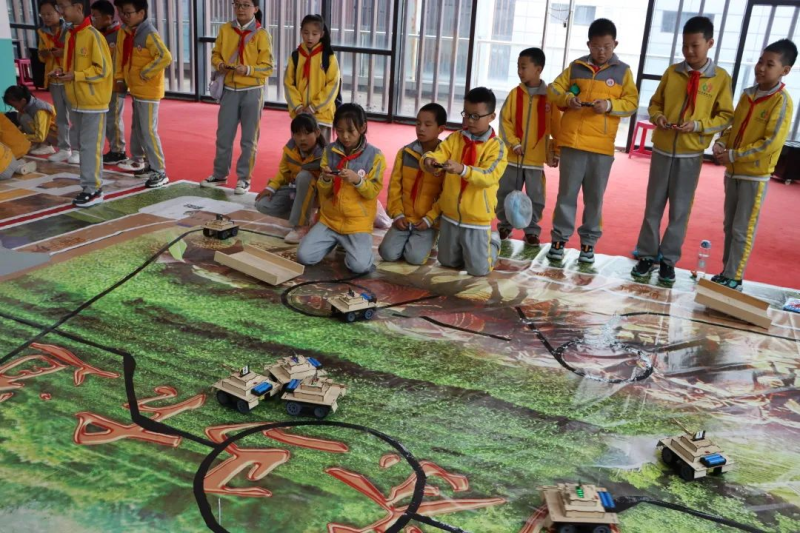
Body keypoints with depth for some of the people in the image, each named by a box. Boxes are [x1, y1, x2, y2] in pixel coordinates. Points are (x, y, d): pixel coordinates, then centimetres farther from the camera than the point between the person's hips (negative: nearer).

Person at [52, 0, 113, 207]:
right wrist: (63, 72, 1)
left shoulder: (93, 35, -13)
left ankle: (93, 190, 3)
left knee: (91, 146, -4)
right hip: (77, 101, 8)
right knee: (83, 145, 11)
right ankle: (92, 185, 18)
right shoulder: (70, 35, 11)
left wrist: (74, 76, -18)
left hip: (93, 101, -8)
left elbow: (103, 69, -16)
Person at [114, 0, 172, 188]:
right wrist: (119, 77, 13)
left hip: (149, 91, -9)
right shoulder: (125, 32, 8)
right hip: (135, 90, 9)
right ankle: (143, 163, 30)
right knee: (137, 129, 17)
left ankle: (160, 172, -2)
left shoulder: (149, 34, -18)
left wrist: (145, 72, -22)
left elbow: (165, 57, -30)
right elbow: (120, 55, 20)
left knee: (148, 131, -9)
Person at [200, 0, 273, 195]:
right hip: (230, 89, 4)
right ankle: (220, 175, 24)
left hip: (253, 91, -3)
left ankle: (244, 178, 14)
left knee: (249, 138, 4)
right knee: (223, 135, 9)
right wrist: (220, 65, -10)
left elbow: (268, 67, -8)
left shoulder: (261, 34, -6)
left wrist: (247, 70, -24)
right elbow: (216, 54, 12)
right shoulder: (225, 30, 5)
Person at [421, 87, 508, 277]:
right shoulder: (455, 138, 1)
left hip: (477, 220, -4)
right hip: (449, 216, 5)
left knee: (478, 270, 4)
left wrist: (462, 169, -42)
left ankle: (493, 242, 34)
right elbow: (436, 155, -13)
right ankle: (479, 245, 44)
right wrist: (428, 160, -37)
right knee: (448, 262, 18)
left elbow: (488, 176, -26)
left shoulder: (496, 146, -11)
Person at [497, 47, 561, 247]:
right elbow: (504, 120, -2)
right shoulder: (515, 94, 1)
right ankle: (504, 225, 26)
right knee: (505, 194, 9)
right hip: (512, 157, 2)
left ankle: (532, 231, 18)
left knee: (535, 198, 5)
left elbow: (557, 127, 0)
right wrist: (514, 143, -13)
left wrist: (556, 152, -1)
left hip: (536, 158, -2)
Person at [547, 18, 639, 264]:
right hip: (572, 140, 0)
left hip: (602, 145, 0)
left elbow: (632, 102, 1)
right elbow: (554, 90, 7)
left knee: (595, 197, 7)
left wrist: (610, 105, -17)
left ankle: (589, 242, 17)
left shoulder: (623, 71, 5)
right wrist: (568, 99, -14)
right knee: (567, 192, 5)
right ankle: (559, 239, 15)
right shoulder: (576, 67, 7)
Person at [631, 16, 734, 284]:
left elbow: (726, 117, 0)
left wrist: (698, 125, -16)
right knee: (653, 206, 7)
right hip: (662, 149, 2)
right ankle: (647, 255, 17)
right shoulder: (672, 72, 3)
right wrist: (658, 117, -10)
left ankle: (668, 260, 15)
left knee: (680, 210, 4)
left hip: (691, 154, -2)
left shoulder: (721, 78, -2)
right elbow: (655, 103, 12)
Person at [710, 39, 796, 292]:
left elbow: (772, 143, -20)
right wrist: (721, 144, -4)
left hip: (755, 174, -7)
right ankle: (726, 272, 23)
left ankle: (733, 279, 7)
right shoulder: (747, 95, 8)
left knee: (743, 230, -1)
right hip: (733, 171, 7)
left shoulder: (782, 101, -13)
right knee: (730, 226, 13)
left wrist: (733, 155, -19)